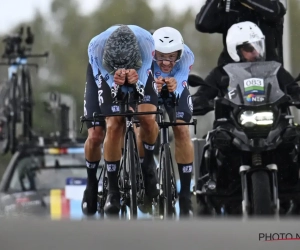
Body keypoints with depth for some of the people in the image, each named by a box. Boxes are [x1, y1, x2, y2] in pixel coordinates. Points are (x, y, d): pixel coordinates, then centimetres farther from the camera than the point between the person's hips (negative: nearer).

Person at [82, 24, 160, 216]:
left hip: (138, 73, 0)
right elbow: (105, 81, -27)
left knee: (148, 118, -28)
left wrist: (135, 79, -53)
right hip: (104, 73, 0)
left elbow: (143, 81, -29)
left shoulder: (146, 42, -39)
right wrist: (115, 80, -51)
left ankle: (148, 164, 0)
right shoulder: (96, 46, -39)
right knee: (95, 135, -11)